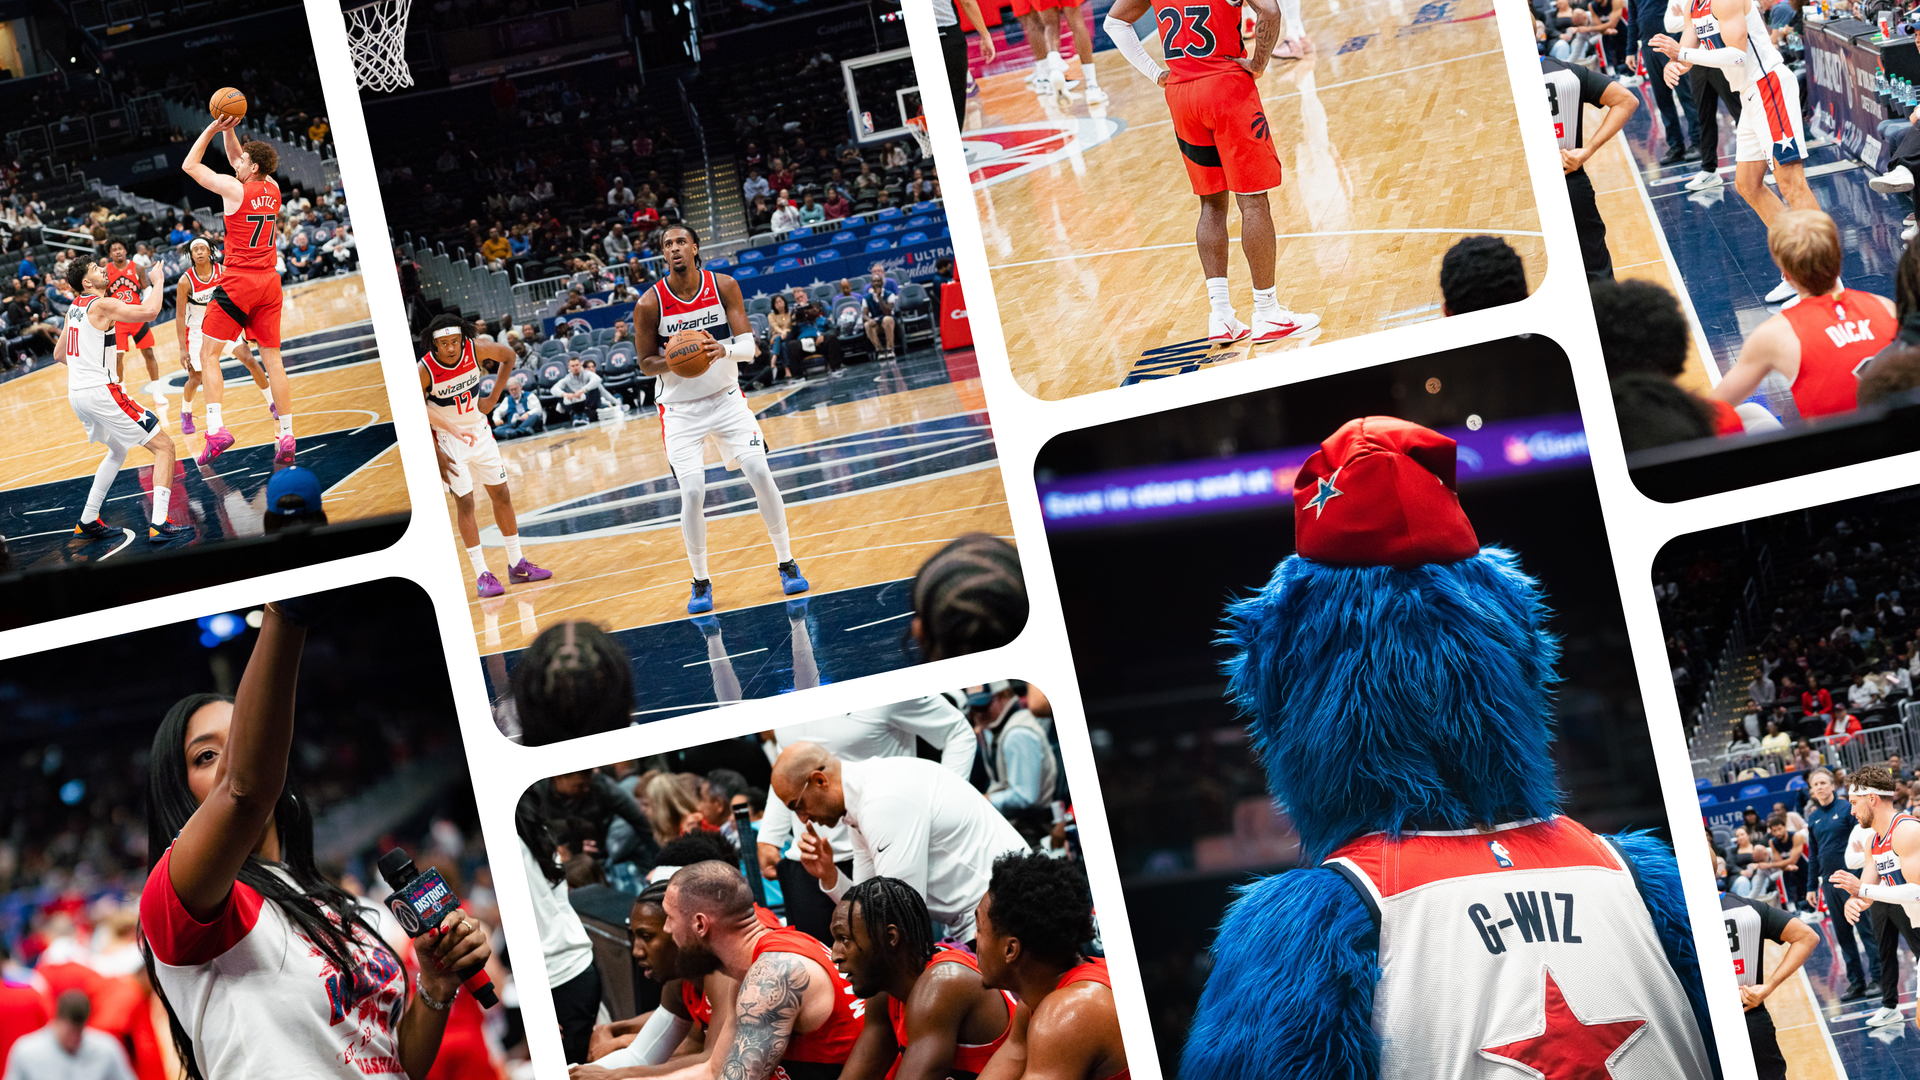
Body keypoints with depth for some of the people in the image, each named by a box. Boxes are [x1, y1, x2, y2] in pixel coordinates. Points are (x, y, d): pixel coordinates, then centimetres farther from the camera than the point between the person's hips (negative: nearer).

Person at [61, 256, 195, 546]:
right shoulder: (102, 305, -11)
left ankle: (88, 522, 29)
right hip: (100, 392, -9)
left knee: (118, 451, 31)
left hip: (76, 393, 9)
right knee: (163, 446, -5)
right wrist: (157, 281, -9)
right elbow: (149, 311, -26)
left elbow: (60, 354, 26)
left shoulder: (74, 308, 15)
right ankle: (159, 525, -18)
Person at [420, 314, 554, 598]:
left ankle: (517, 565, 21)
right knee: (465, 503, -7)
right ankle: (482, 575, -1)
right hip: (448, 438, -4)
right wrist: (435, 454, -15)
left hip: (479, 430, 4)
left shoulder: (475, 350, -17)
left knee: (502, 496, 9)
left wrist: (493, 398, -1)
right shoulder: (424, 370, -25)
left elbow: (508, 356, 3)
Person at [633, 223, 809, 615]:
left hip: (726, 398, 1)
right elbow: (645, 364, -2)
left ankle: (786, 563, 5)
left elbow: (748, 345, -10)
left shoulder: (723, 286, -7)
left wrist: (723, 350, -33)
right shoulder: (650, 304, -11)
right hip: (681, 409, -1)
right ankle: (701, 582, 5)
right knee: (692, 491, -13)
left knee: (760, 472, -13)